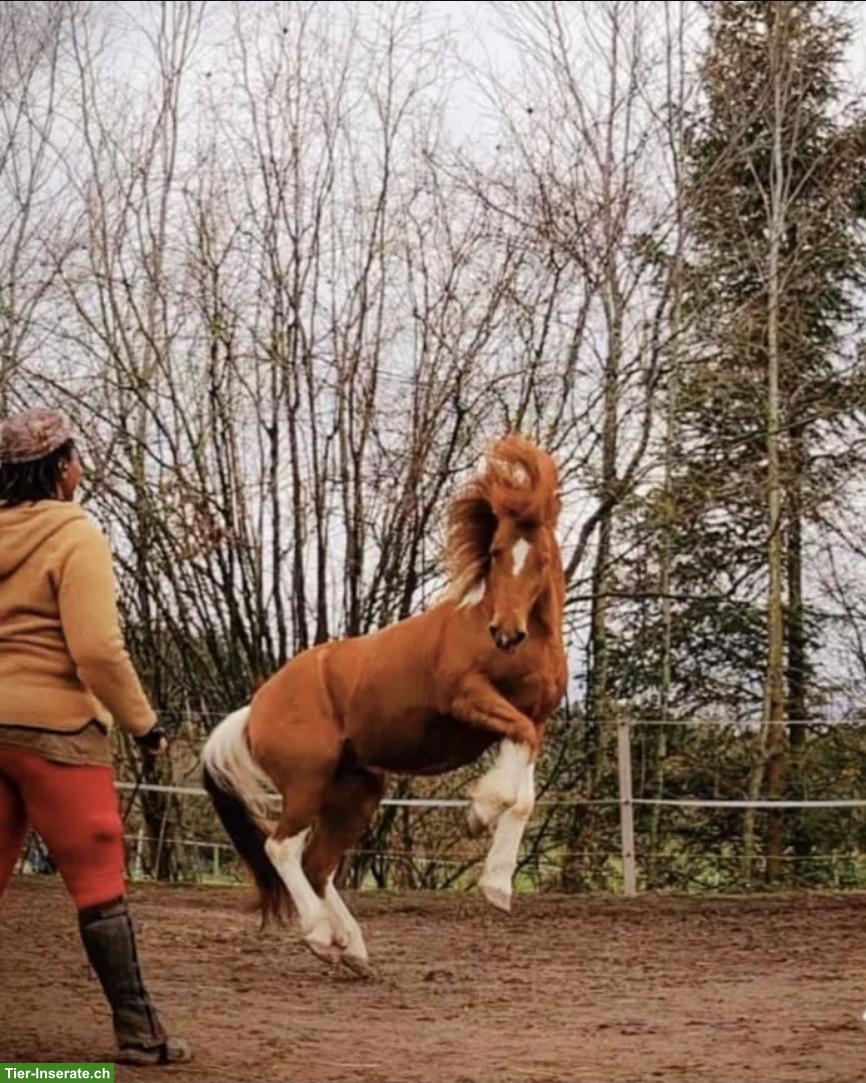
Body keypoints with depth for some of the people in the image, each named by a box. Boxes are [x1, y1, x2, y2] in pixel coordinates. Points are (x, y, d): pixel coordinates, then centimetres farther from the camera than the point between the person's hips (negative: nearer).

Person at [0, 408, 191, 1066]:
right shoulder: (76, 536, -11)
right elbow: (96, 649, -19)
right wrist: (142, 722, -9)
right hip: (55, 726, -6)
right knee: (99, 884, 2)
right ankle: (138, 1032, 5)